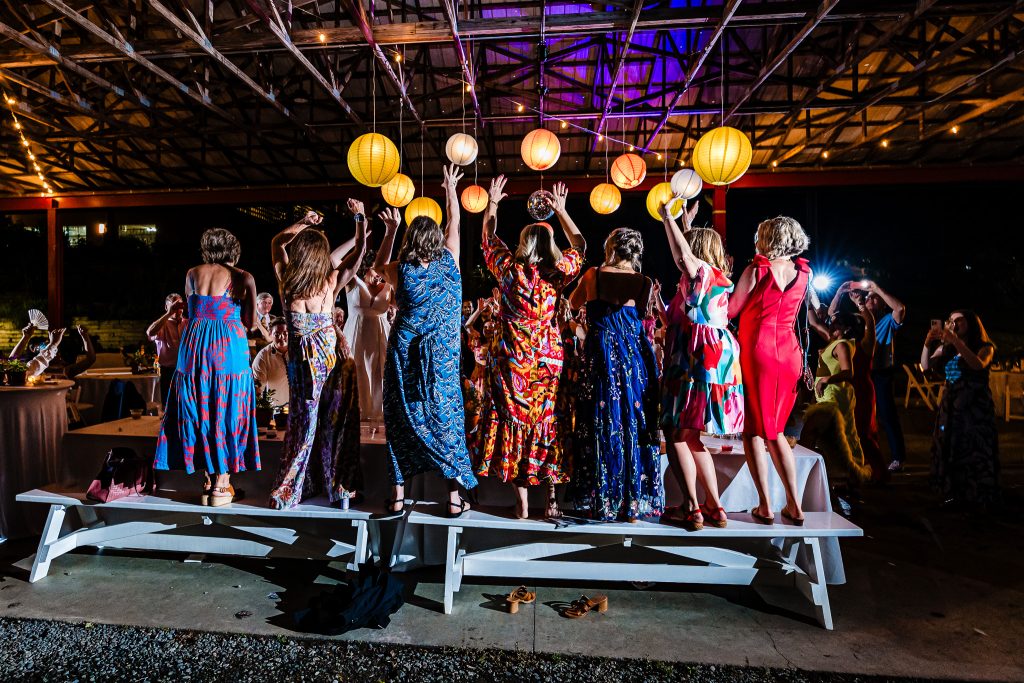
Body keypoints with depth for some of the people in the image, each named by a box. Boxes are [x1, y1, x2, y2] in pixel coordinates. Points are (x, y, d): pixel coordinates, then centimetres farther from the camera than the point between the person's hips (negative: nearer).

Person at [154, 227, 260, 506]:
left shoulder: (193, 274, 9)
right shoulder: (241, 277, 0)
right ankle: (222, 484, 8)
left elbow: (190, 308, 16)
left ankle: (207, 482, 17)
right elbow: (250, 323, -3)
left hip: (194, 347, 3)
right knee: (227, 411, 5)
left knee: (198, 411, 11)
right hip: (229, 348, -3)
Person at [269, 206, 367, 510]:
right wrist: (360, 217, 1)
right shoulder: (329, 285, -20)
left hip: (300, 358, 3)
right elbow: (359, 250, -9)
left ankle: (288, 491, 24)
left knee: (301, 421, 15)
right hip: (330, 359, -3)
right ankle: (336, 482, 21)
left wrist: (302, 223, 10)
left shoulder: (286, 283, -12)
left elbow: (277, 242, 8)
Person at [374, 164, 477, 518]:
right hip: (442, 355, 0)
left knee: (403, 418, 8)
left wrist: (391, 229, 23)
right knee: (446, 415, 6)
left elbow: (379, 265, 21)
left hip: (403, 352, 1)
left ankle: (398, 495, 14)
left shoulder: (401, 270, -4)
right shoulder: (449, 262, -3)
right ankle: (454, 497, 9)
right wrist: (451, 189, 27)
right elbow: (454, 223, 13)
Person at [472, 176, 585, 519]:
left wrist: (492, 204, 26)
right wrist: (561, 210, 21)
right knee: (549, 425, 10)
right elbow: (579, 246, 14)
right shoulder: (557, 274, -5)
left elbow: (489, 237, 13)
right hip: (548, 360, 1)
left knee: (514, 425, 6)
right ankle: (552, 499, 14)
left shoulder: (508, 269, -5)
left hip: (511, 361, 0)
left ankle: (522, 503, 11)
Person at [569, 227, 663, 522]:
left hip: (601, 358, -1)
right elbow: (647, 318, 10)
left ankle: (601, 502, 12)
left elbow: (574, 303, 17)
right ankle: (635, 503, 15)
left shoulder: (593, 275, -1)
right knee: (635, 427, 8)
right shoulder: (645, 283, 0)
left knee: (602, 426, 5)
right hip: (637, 357, 1)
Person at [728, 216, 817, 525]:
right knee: (775, 430, 16)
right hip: (789, 354, 5)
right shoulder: (804, 273, 7)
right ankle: (794, 504, 15)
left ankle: (765, 506, 3)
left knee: (753, 429, 4)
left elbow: (730, 310, 0)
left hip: (756, 353, -5)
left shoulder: (756, 270, -6)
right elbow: (815, 313, 19)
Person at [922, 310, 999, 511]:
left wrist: (956, 340, -29)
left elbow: (978, 365, -23)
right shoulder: (945, 348, 10)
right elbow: (926, 366, -2)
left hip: (976, 407, -4)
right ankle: (954, 495, 16)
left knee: (976, 452, -5)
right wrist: (927, 343, -17)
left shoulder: (985, 347, -2)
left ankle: (979, 500, 3)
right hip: (950, 405, 4)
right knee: (949, 450, 5)